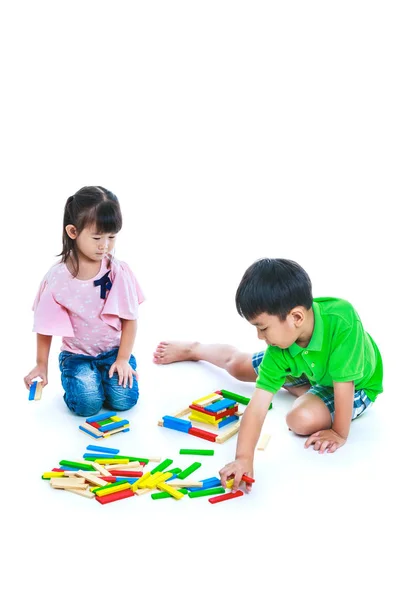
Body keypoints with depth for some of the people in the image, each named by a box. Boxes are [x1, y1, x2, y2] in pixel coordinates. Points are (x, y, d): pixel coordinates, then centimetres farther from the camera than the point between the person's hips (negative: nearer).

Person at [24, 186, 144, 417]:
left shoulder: (119, 272, -11)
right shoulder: (57, 277, -13)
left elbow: (130, 319, -4)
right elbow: (46, 326, 0)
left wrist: (123, 359, -10)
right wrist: (41, 364, 6)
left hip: (114, 351, 1)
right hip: (77, 354, -1)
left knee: (123, 400, -19)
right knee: (87, 404, -22)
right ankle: (80, 376, 11)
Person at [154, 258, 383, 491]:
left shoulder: (341, 320, -46)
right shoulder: (279, 350, -32)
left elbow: (343, 383, -37)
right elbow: (257, 406, -34)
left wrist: (340, 433, -27)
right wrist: (244, 458, -43)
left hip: (357, 386, -4)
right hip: (312, 369, 4)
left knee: (303, 419, -30)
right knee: (236, 363, 8)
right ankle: (193, 349, 40)